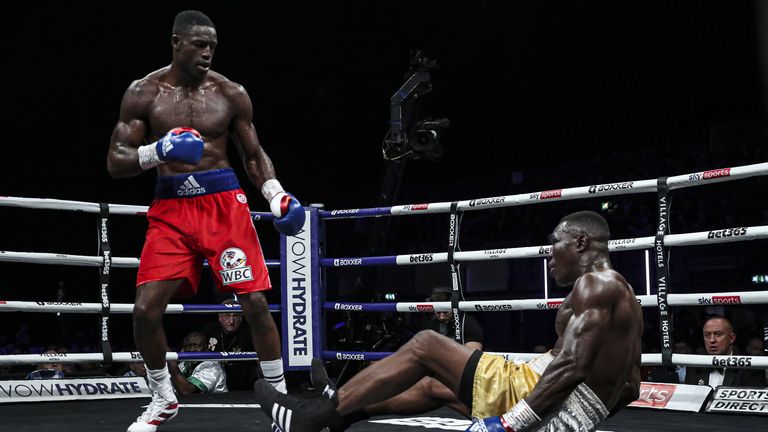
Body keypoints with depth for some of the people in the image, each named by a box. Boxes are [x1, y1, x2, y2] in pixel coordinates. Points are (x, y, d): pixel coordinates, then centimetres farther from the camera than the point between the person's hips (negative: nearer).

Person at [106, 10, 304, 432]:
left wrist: (277, 195, -7)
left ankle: (280, 396, 10)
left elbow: (253, 154, 11)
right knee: (145, 308, -7)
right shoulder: (143, 92, 0)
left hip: (224, 202, 0)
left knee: (255, 302, -6)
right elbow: (116, 162, -1)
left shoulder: (231, 93, 3)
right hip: (170, 207, 0)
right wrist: (156, 151, -21)